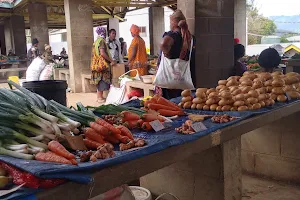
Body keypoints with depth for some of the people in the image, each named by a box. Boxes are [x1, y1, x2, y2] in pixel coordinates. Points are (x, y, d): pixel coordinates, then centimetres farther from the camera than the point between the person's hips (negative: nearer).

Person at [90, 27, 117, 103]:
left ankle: (99, 96, 18)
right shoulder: (101, 41, -12)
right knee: (102, 80, -6)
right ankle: (100, 97, -2)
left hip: (98, 63, 10)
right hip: (102, 64, -10)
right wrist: (111, 60, -17)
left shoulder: (97, 41, 17)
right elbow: (102, 53, -23)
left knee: (99, 81, 13)